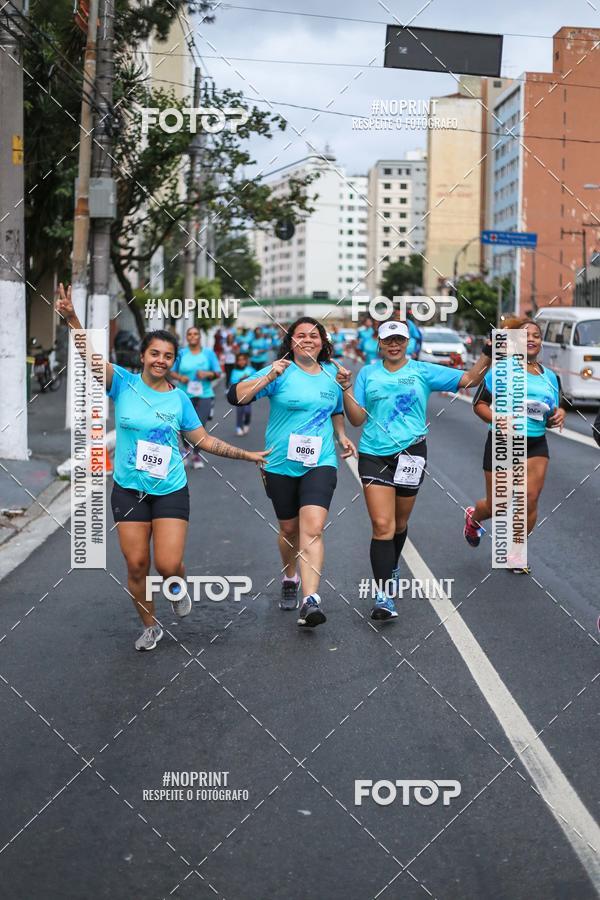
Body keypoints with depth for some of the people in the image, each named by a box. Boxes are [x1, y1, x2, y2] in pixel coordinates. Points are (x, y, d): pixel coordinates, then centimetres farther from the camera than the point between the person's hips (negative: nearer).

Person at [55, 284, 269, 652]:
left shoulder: (179, 398, 2)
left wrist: (245, 454, 8)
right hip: (129, 489, 0)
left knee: (169, 565, -8)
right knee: (136, 565, 3)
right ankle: (150, 627, 26)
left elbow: (204, 439, 10)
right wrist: (72, 318, -37)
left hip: (171, 490, 0)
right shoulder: (123, 383, -4)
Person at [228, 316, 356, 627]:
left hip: (320, 463, 1)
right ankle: (290, 580, 42)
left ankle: (310, 601, -23)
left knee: (312, 528, -16)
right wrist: (269, 376, -24)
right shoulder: (280, 372, -5)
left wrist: (342, 436, 12)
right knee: (289, 529, 14)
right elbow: (235, 396, -15)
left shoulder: (331, 374, 9)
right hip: (281, 464, -1)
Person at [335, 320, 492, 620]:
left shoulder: (423, 371, 4)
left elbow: (469, 379, 3)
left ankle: (390, 568, 42)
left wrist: (488, 356, -11)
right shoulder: (367, 374, 7)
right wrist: (346, 389, -9)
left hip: (410, 452, 1)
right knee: (382, 525, -11)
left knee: (400, 522, 15)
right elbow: (357, 419, 4)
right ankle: (382, 594, -12)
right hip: (373, 455, -1)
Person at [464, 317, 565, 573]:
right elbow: (479, 403, -5)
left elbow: (551, 418, 18)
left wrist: (558, 416, -5)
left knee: (530, 500, -8)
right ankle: (473, 516, 41)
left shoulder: (550, 377, 10)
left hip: (536, 445, 4)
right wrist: (497, 420, -22)